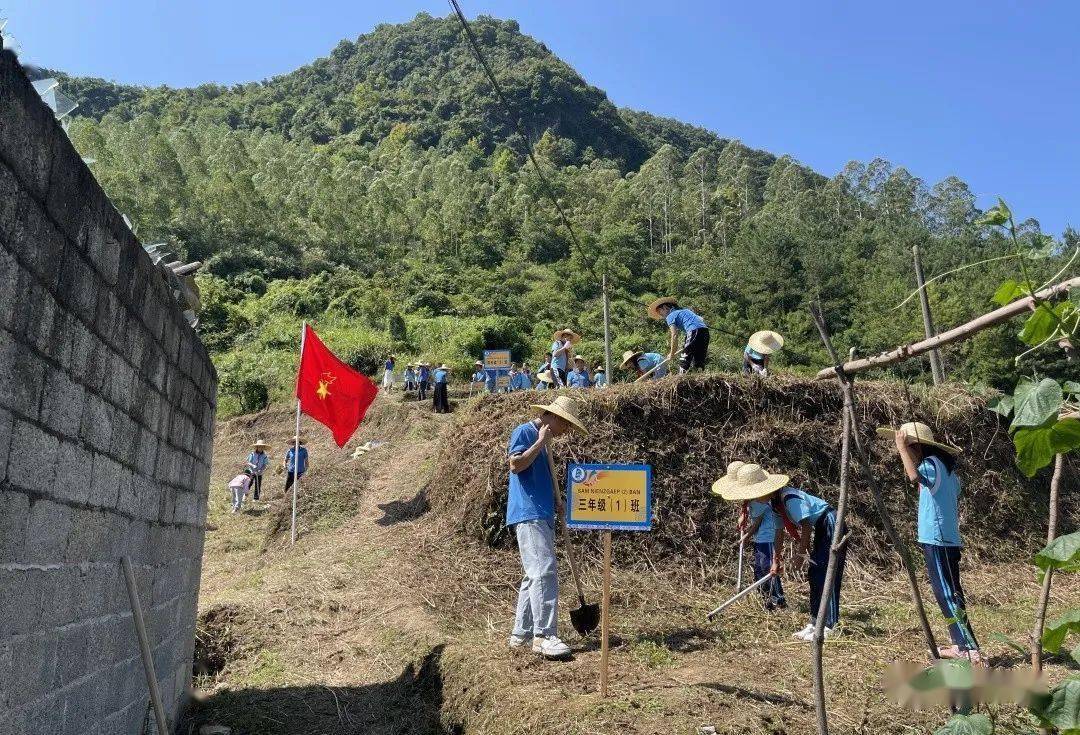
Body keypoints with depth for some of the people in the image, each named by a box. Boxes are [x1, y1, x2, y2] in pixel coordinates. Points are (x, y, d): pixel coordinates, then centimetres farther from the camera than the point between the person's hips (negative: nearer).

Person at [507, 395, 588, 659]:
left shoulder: (542, 442, 22)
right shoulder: (524, 432, -5)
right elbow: (515, 464, -19)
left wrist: (555, 501, 16)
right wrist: (540, 442, -14)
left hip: (542, 516, 10)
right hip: (528, 514, -10)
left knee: (535, 575, 10)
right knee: (544, 571, -14)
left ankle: (521, 633, 16)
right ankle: (544, 636, -13)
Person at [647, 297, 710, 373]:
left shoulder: (670, 316, 8)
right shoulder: (684, 310, 30)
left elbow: (674, 335, -1)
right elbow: (701, 319, 26)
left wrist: (672, 354, 5)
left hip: (694, 331, -7)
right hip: (705, 330, 7)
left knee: (684, 359, -2)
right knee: (699, 360, 11)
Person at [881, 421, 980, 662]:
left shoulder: (932, 463, -12)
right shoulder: (944, 468, 18)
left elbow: (914, 475, -33)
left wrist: (902, 447, -25)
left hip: (938, 542, -10)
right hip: (946, 540, 10)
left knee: (947, 595, -8)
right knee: (949, 594, 14)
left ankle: (970, 649, -7)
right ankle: (961, 645, 22)